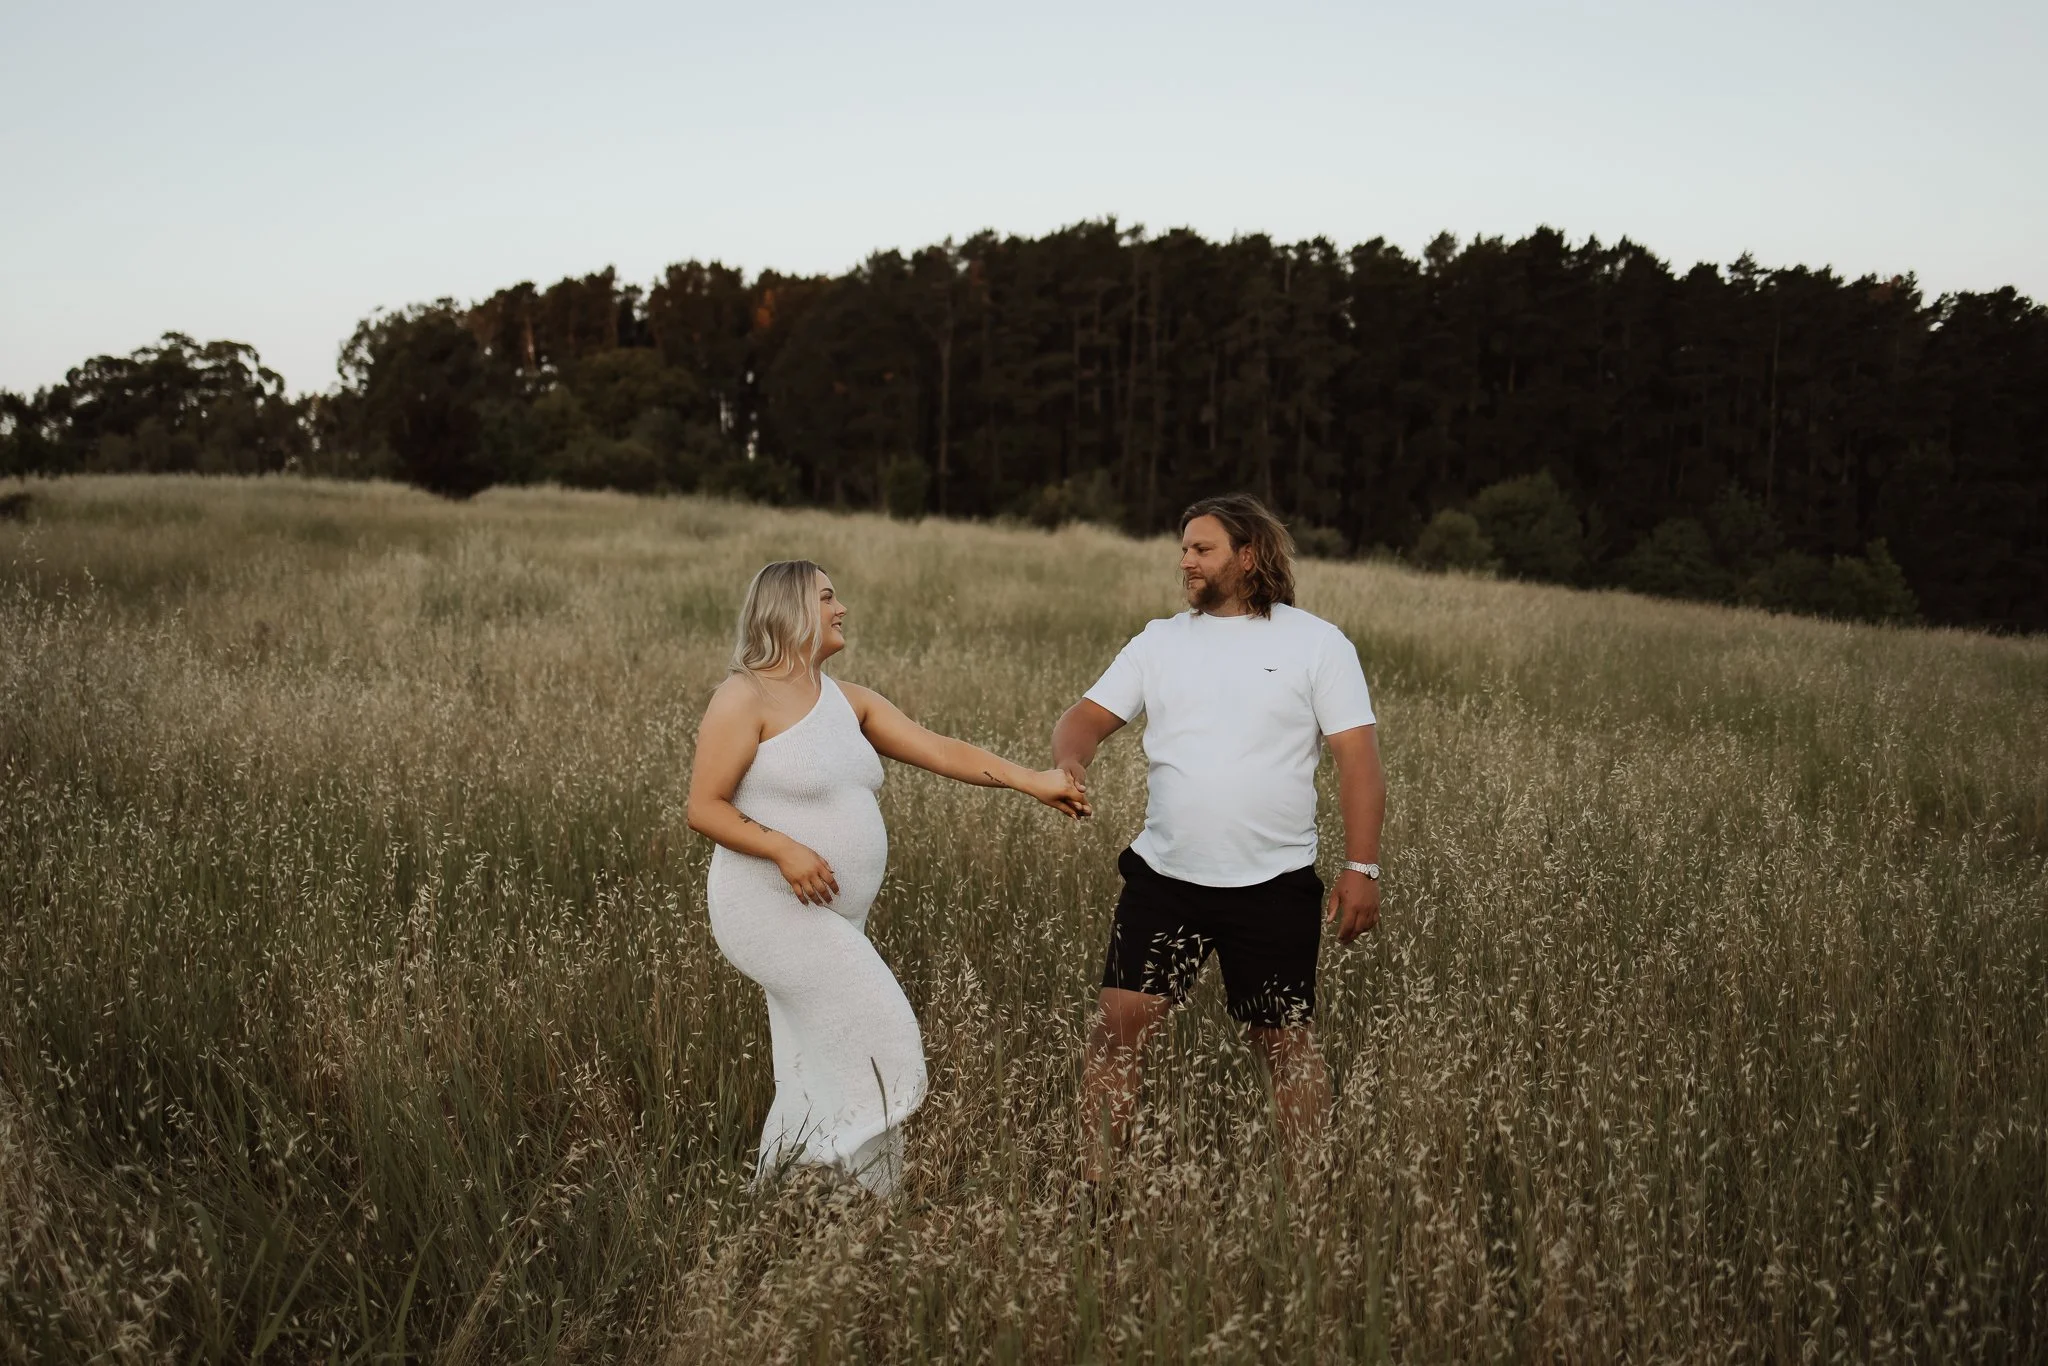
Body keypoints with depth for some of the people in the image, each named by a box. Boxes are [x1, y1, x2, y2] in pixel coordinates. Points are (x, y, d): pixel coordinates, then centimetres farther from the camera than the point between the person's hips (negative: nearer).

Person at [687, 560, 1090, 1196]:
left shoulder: (849, 702, 12)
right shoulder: (745, 698, -9)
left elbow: (941, 750, 6)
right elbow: (703, 809, -11)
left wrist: (1032, 781, -2)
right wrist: (784, 849, -24)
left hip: (831, 919, 8)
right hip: (770, 905, -8)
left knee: (823, 1074, 9)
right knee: (878, 1039, -10)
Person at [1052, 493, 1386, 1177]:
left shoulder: (1317, 642, 0)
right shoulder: (1159, 641, 10)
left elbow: (1358, 761, -4)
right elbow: (1088, 717, 6)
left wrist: (1361, 868, -11)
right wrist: (1069, 759, -18)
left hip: (1274, 886, -3)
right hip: (1163, 877, 3)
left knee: (1288, 1044, 6)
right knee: (1116, 1027, -3)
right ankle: (1095, 1182, 8)